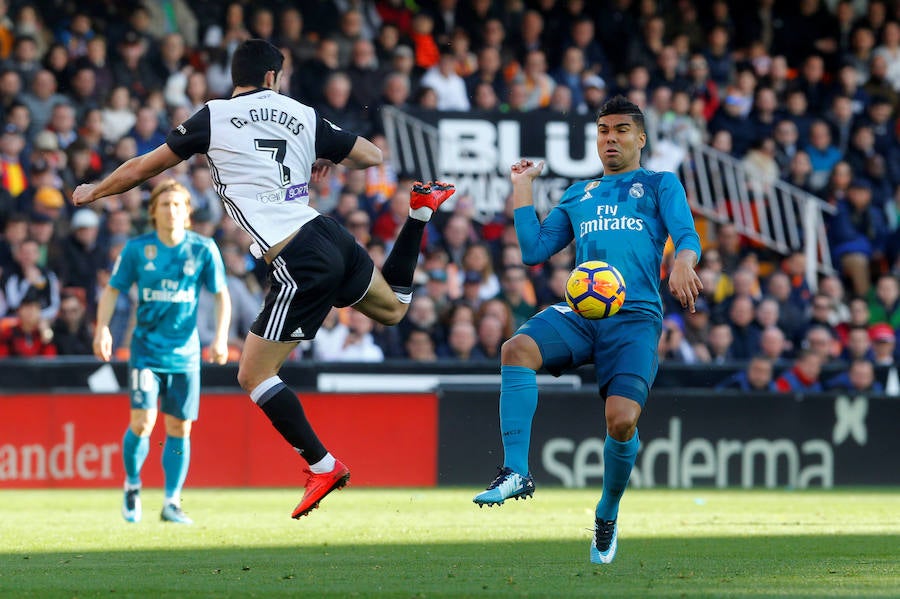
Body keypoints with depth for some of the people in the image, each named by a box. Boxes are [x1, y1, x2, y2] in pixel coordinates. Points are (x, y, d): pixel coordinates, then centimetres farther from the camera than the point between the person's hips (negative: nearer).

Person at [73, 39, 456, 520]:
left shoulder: (213, 117, 2)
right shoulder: (303, 116, 12)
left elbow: (144, 167, 11)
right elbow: (372, 156, 17)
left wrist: (94, 192, 29)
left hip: (299, 265, -6)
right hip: (331, 236, 6)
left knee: (253, 376, 2)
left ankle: (323, 466, -2)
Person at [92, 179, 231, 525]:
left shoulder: (203, 249, -1)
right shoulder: (136, 249, -2)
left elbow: (221, 295, 5)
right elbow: (112, 290, 6)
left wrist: (221, 337, -6)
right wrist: (102, 328, -8)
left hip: (185, 353, 1)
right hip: (146, 350, -1)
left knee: (179, 428, 3)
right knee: (142, 422, -13)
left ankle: (172, 502, 14)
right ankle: (132, 485, 14)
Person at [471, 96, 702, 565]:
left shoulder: (660, 185, 16)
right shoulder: (579, 194, 26)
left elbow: (688, 236, 0)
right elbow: (533, 251, 21)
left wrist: (683, 263, -24)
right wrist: (522, 191, 19)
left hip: (635, 316, -3)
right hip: (577, 312, 3)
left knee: (621, 419, -21)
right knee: (516, 348, -29)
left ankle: (608, 515, 7)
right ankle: (516, 472, -29)